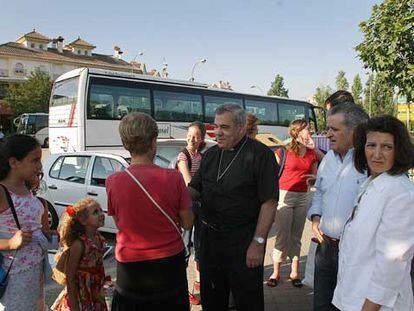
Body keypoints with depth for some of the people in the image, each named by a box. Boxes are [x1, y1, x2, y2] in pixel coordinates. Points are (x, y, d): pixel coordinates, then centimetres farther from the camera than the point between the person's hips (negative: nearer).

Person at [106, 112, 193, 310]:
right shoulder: (173, 178, -17)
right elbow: (187, 223, -6)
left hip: (131, 269, 1)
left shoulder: (113, 182, -14)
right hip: (169, 264, 0)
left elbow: (119, 223, 2)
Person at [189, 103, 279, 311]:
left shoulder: (260, 155, -12)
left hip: (244, 241, -5)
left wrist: (258, 242, -17)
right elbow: (195, 190, 12)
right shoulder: (210, 155, 8)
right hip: (210, 237, 6)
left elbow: (269, 202, -14)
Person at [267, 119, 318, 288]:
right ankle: (276, 272, 13)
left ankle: (294, 272, 22)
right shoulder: (284, 150, -7)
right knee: (282, 236, 0)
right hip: (284, 195, -4)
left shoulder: (312, 154, 8)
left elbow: (314, 176, 18)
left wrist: (313, 178, -5)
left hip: (302, 197, 4)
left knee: (296, 237, 11)